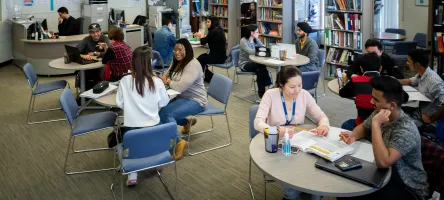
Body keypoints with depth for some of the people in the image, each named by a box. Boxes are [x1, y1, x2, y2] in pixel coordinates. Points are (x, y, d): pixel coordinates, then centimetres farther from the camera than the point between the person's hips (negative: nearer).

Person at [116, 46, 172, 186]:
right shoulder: (157, 82, -10)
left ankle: (132, 175, 5)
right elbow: (164, 103, 4)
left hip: (131, 127, 0)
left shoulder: (125, 81, -9)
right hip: (153, 127, 0)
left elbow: (119, 104, 1)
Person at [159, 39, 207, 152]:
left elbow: (180, 87, -28)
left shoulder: (193, 65, -21)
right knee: (159, 108, -4)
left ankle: (178, 142, -11)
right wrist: (164, 79, -10)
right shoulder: (177, 63, 9)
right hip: (181, 97, 10)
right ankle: (186, 122, 18)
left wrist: (168, 82, -10)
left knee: (164, 113, -24)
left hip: (195, 101, -10)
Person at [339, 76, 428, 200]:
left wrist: (376, 123, -36)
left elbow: (383, 162, -40)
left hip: (408, 188, -7)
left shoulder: (405, 131, -29)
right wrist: (353, 135, -8)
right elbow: (363, 127, 15)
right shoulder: (378, 113, -7)